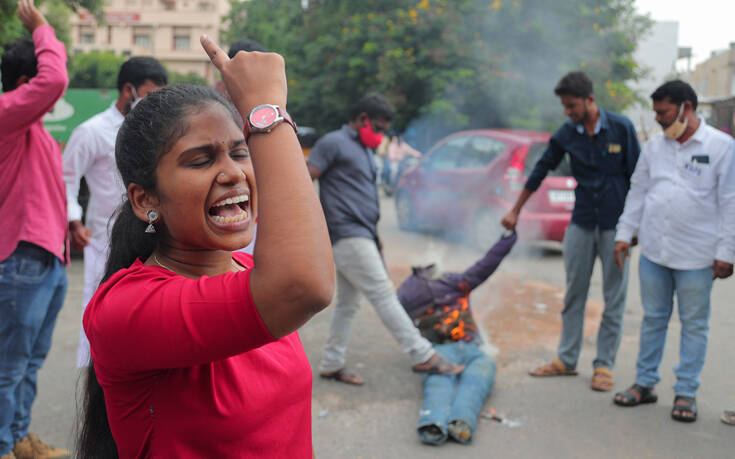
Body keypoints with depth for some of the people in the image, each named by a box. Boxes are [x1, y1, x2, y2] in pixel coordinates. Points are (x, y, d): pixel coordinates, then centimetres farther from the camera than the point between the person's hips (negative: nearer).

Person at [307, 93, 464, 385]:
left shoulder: (364, 151, 22)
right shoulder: (334, 143, -6)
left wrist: (375, 238, 19)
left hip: (362, 236, 10)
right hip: (348, 235, -9)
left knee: (347, 303, 11)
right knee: (383, 295, -8)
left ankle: (331, 365, 18)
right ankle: (423, 356, -6)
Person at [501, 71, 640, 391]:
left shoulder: (621, 128, -8)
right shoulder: (566, 135, 1)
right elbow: (540, 172, 10)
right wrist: (515, 212, 14)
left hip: (615, 225, -3)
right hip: (581, 223, 3)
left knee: (614, 299, 4)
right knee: (573, 295, 9)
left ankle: (604, 365, 14)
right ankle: (566, 359, 20)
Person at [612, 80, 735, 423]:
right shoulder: (654, 146, 8)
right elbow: (637, 192, 15)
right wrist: (624, 234, 9)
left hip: (697, 254, -4)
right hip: (653, 251, 4)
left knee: (694, 324, 6)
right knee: (653, 319, 13)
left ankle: (685, 393, 16)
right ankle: (645, 384, 24)